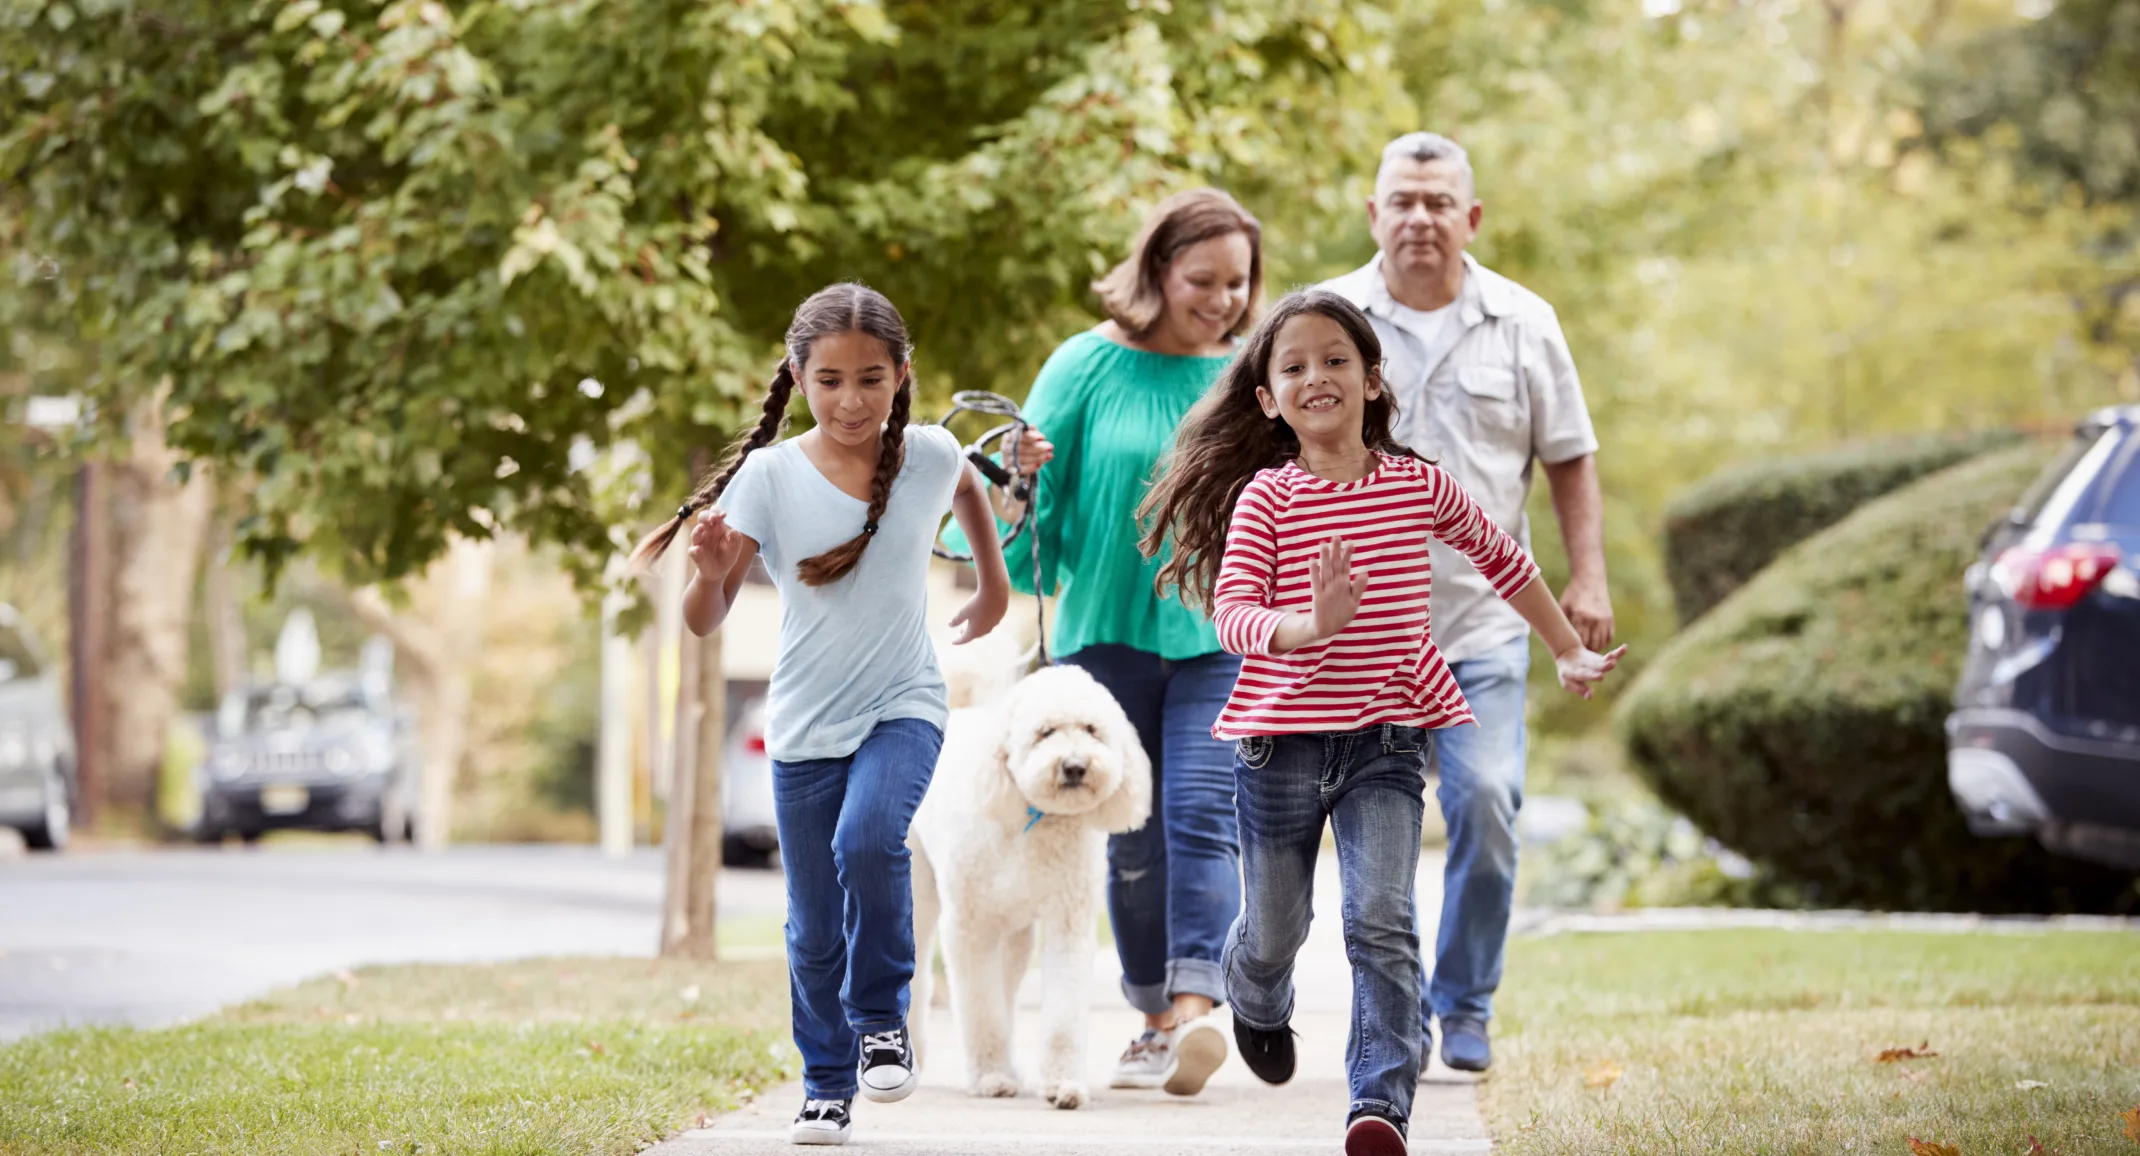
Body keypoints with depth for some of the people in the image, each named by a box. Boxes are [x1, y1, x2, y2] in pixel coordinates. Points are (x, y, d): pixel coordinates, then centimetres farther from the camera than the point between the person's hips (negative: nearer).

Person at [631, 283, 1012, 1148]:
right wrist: (711, 571, -33)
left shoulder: (929, 455, -7)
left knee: (868, 841, -28)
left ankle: (882, 1020, -7)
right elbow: (705, 622, -14)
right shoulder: (769, 476, -12)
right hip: (804, 726, 1)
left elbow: (968, 489, 21)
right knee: (814, 928, 7)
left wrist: (995, 583, 25)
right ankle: (826, 1087, 24)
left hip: (903, 707, -1)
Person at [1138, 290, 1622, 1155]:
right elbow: (1231, 612, -16)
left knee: (1382, 922, -16)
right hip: (1282, 739, 0)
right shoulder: (1264, 497, -5)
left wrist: (1568, 652, 24)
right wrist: (1310, 626, -36)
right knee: (1276, 928, 16)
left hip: (1386, 739, 0)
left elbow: (1502, 561, 19)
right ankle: (1257, 1003, 51)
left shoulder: (1420, 485, 2)